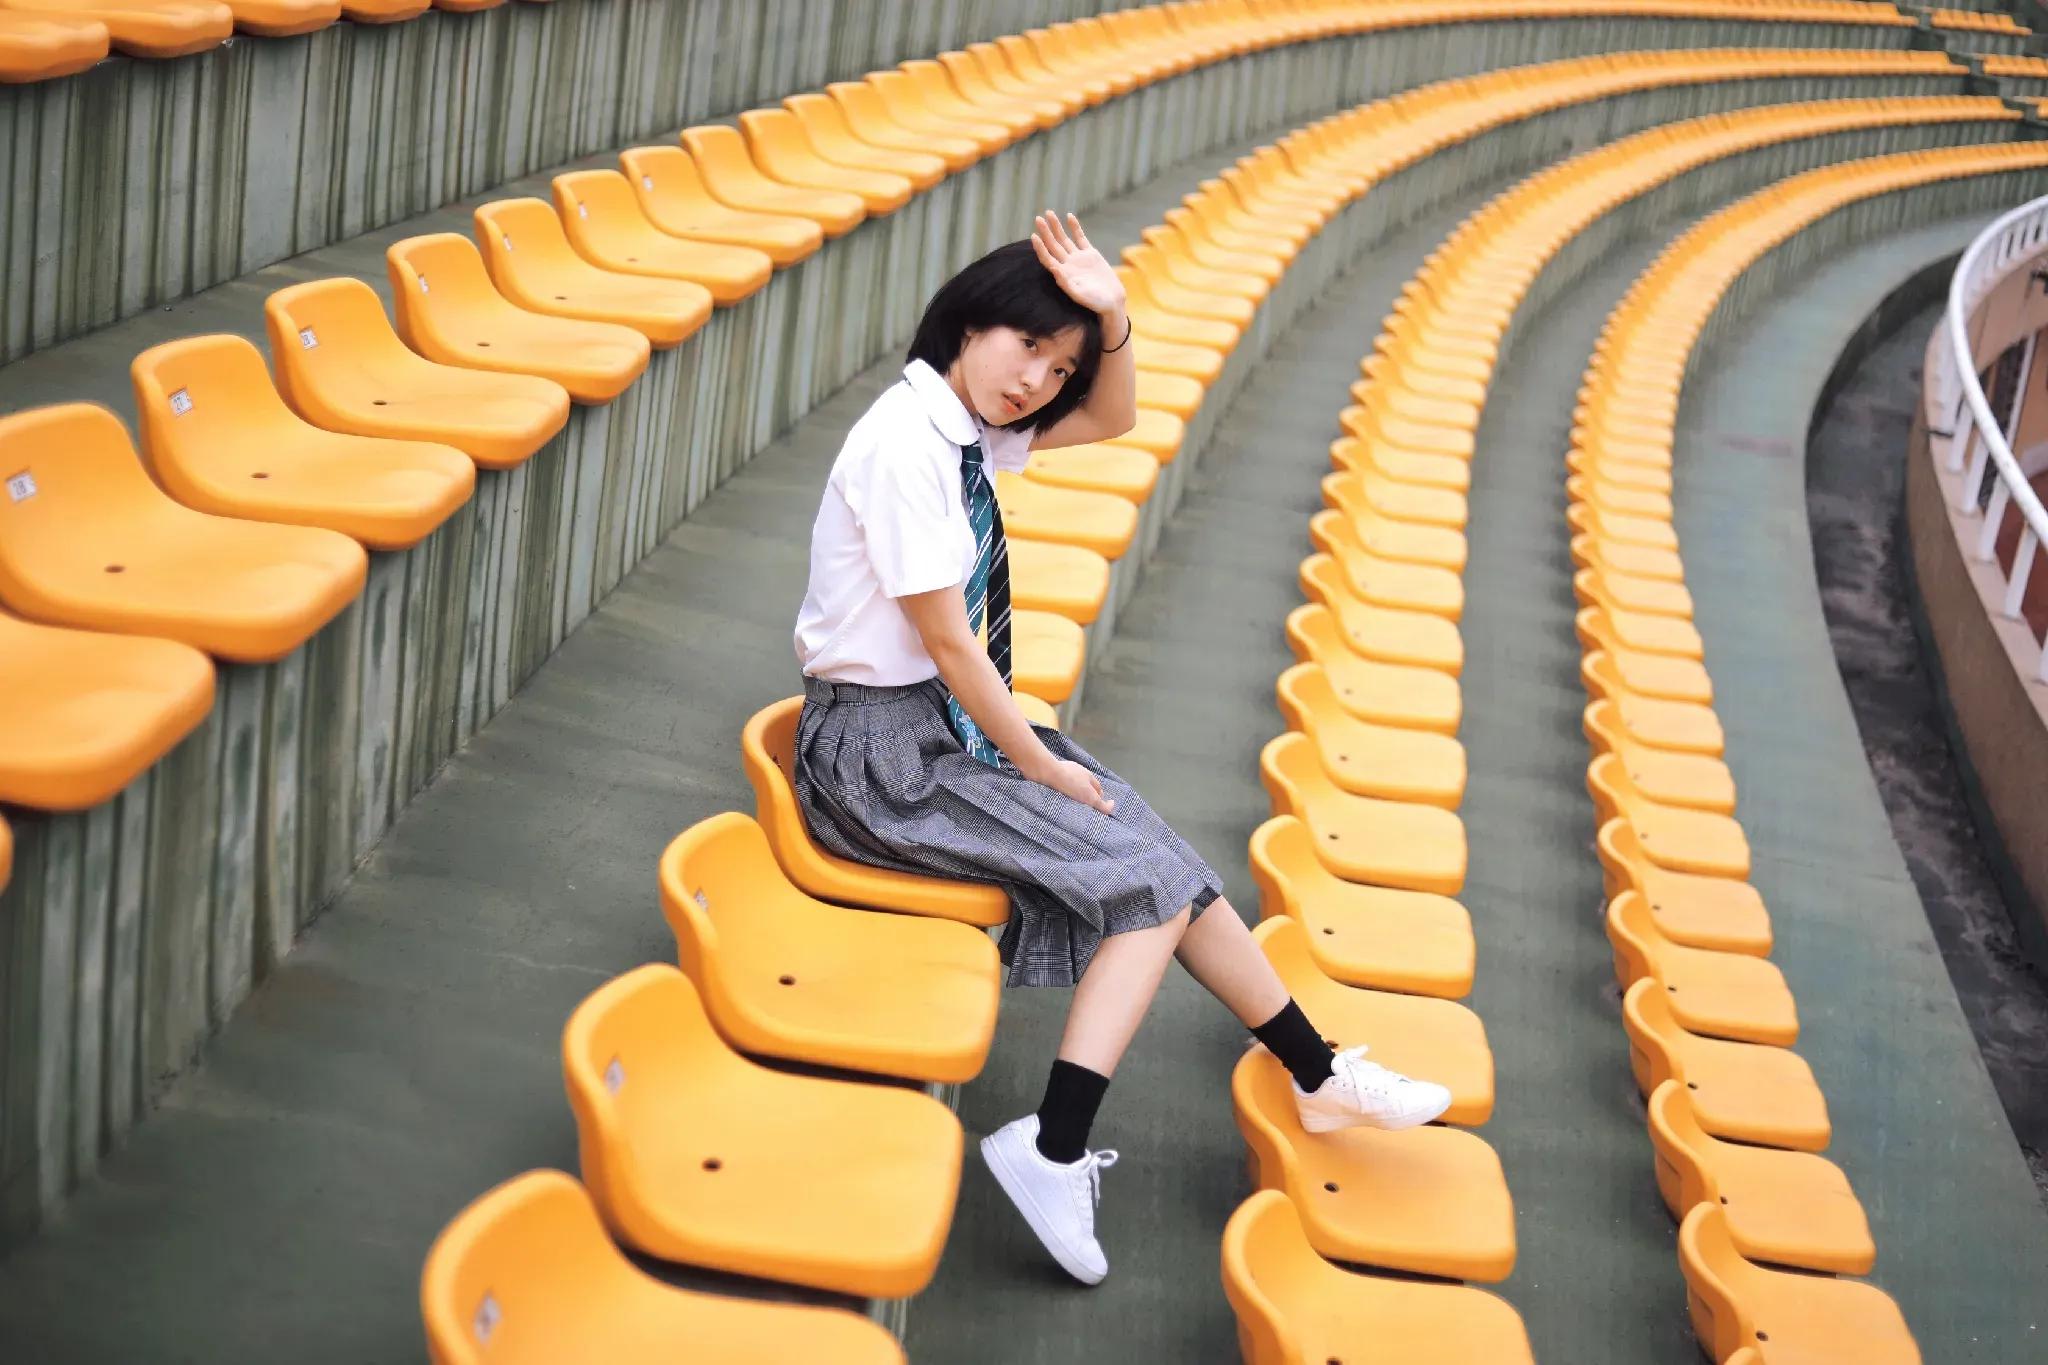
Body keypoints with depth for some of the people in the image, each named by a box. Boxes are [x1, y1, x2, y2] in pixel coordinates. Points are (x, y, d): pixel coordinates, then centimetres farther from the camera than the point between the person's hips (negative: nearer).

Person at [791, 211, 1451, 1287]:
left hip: (944, 716, 9)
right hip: (879, 748, -9)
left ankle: (1318, 1079, 10)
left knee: (1154, 862, 2)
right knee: (1146, 876, -11)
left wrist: (1113, 318, -2)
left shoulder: (966, 423, 5)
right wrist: (1041, 765, -10)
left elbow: (1113, 421, 18)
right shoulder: (905, 444, -22)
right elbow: (946, 638, -20)